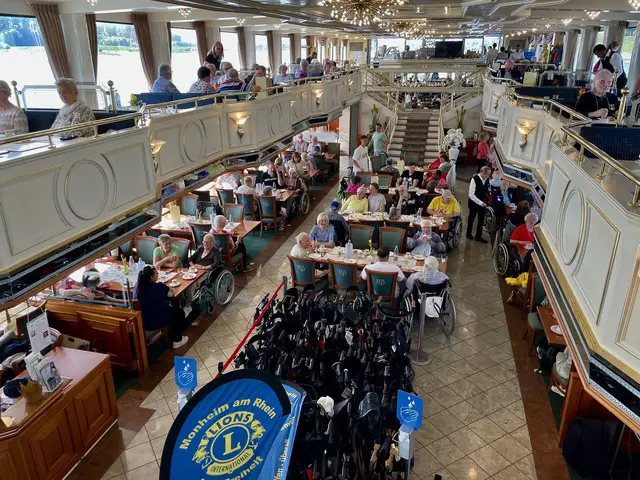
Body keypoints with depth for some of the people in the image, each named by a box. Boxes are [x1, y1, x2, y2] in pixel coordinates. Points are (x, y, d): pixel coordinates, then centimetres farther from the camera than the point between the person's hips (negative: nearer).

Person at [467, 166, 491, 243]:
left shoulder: (487, 179, -6)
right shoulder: (474, 179, -23)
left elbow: (487, 191, 9)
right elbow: (471, 195, -24)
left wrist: (486, 202, -1)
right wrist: (480, 203, -25)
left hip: (483, 204, 4)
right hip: (474, 203, -4)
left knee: (481, 220, 9)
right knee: (471, 218, 17)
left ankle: (478, 236, 24)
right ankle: (469, 233, 39)